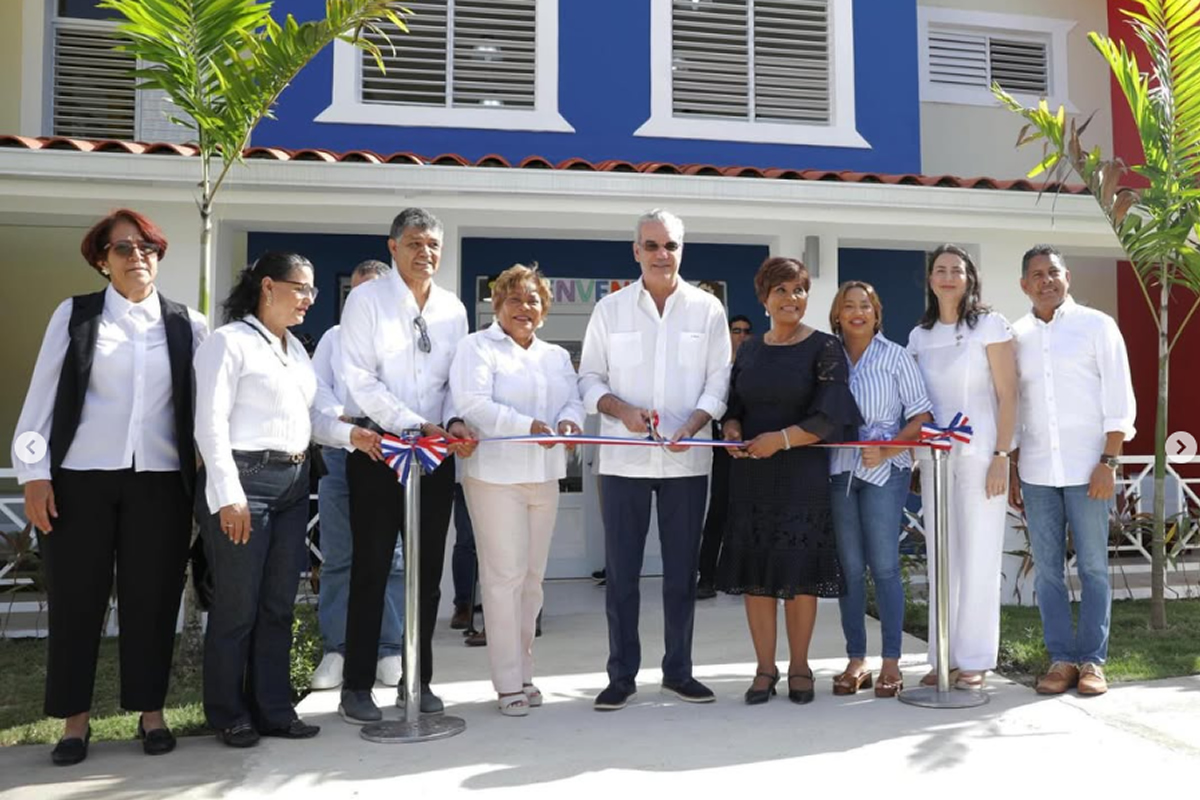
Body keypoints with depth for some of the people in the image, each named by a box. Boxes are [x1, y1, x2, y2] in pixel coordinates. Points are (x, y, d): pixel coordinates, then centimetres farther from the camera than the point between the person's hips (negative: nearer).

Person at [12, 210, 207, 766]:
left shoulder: (187, 324, 7)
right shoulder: (74, 315, 4)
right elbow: (42, 395, 2)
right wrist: (34, 473, -4)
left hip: (160, 481, 1)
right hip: (80, 478, 0)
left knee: (152, 597, 6)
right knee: (76, 597, 6)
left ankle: (150, 710, 20)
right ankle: (75, 717, 20)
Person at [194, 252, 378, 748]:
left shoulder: (295, 347, 18)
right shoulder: (229, 341, -6)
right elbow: (210, 423, -13)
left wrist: (349, 433, 2)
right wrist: (228, 496, -19)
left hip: (292, 484, 8)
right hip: (244, 480, -7)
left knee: (279, 604, 11)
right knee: (237, 605, 2)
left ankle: (273, 709, 22)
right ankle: (228, 715, 18)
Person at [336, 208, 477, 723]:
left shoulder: (453, 308, 9)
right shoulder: (367, 300, -4)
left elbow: (457, 381, 11)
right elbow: (361, 380, -11)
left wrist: (454, 423, -10)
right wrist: (416, 425, -19)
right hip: (379, 450, -4)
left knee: (428, 570, 10)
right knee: (370, 570, 1)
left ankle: (418, 680, 23)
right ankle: (357, 687, 14)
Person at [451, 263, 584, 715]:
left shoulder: (557, 356, 20)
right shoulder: (478, 347, 0)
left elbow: (574, 400, 13)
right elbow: (473, 404, -14)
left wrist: (569, 420, -11)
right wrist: (528, 426, -23)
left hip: (544, 476, 6)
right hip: (495, 474, -6)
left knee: (532, 576, 10)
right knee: (505, 575, -6)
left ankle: (523, 671, 21)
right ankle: (508, 682, 3)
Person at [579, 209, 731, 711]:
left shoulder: (707, 309, 5)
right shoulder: (610, 309, 5)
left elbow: (719, 380, 3)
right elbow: (589, 378, 6)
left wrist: (692, 425, -14)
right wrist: (622, 409, -13)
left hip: (686, 459, 1)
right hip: (623, 458, 0)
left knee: (682, 570, 9)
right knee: (621, 572, 4)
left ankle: (678, 671, 23)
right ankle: (622, 675, 16)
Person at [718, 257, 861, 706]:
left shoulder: (824, 349, -2)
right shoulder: (749, 350, 11)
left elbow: (831, 416, -10)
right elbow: (733, 405, 15)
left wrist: (780, 439, -20)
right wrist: (732, 429, -7)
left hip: (803, 478, -3)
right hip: (751, 478, 4)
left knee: (800, 572, 2)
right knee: (755, 572, 4)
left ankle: (799, 668, 17)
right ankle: (765, 668, 16)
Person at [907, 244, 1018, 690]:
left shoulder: (990, 325, -1)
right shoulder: (919, 335, 12)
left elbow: (1007, 397, -5)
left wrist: (1001, 457, -13)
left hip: (979, 455, -5)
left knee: (978, 558, 0)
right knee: (940, 559, 7)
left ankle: (975, 660, 10)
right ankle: (944, 657, 16)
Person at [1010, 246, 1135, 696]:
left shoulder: (1096, 325, 2)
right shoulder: (1016, 336, 9)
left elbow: (1119, 400, -2)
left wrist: (1109, 462, -9)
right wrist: (1010, 469, 9)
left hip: (1087, 468, -2)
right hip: (1036, 472, 3)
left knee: (1093, 567, 3)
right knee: (1047, 569, 4)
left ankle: (1092, 660, 13)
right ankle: (1061, 659, 13)